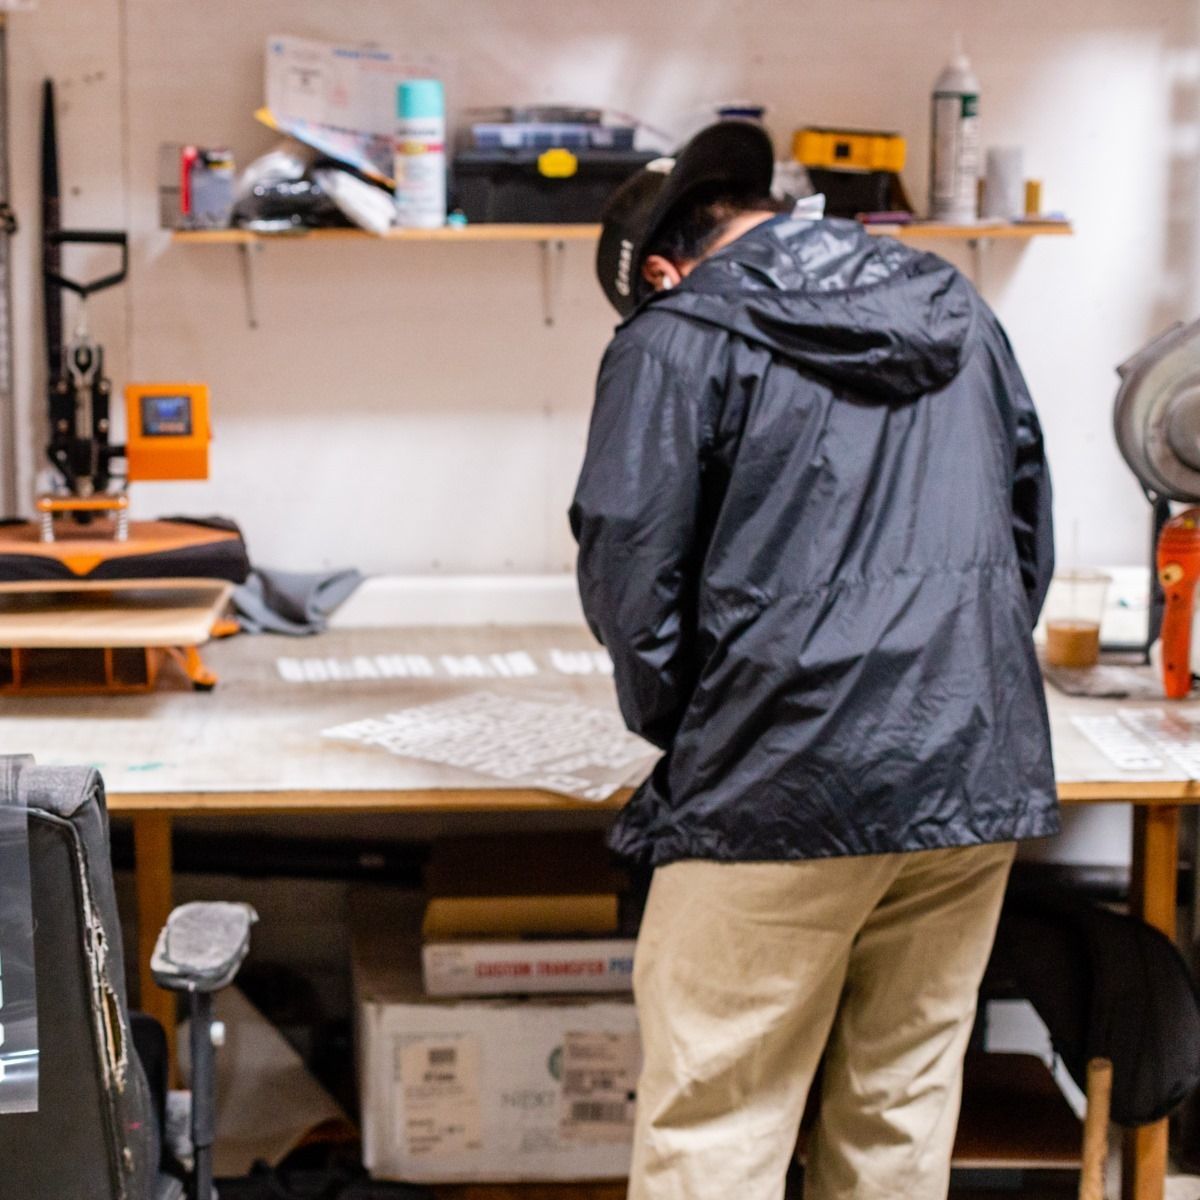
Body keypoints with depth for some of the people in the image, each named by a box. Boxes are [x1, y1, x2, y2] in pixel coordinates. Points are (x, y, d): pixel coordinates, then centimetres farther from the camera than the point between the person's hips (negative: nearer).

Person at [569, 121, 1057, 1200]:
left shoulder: (678, 335, -2)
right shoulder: (959, 318, 17)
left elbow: (626, 568, -7)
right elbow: (1031, 538, 21)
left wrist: (677, 726, 8)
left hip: (782, 790, -6)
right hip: (982, 778, 6)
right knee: (906, 1100, 14)